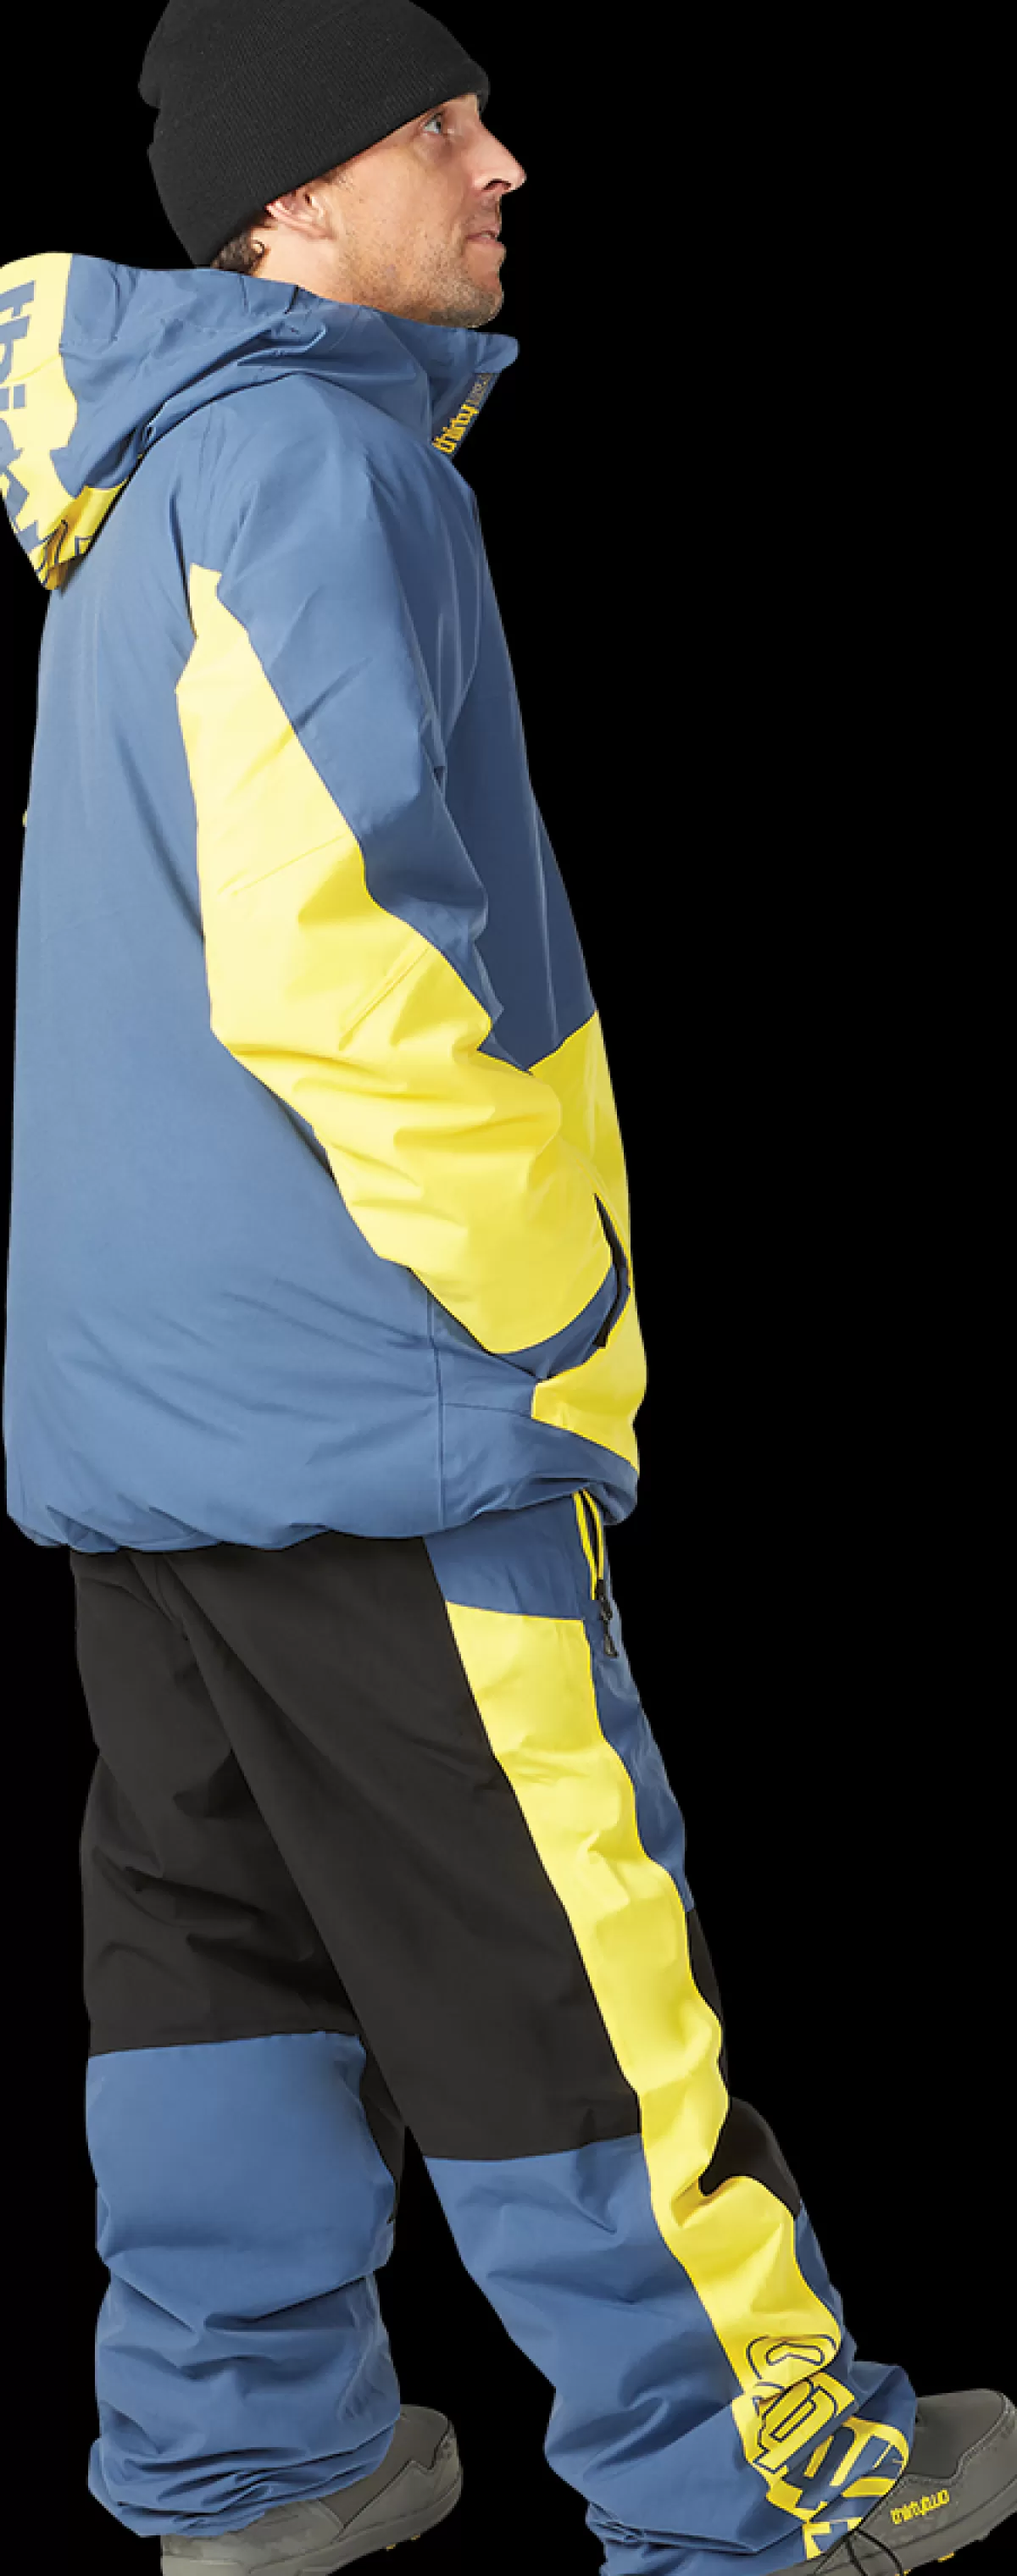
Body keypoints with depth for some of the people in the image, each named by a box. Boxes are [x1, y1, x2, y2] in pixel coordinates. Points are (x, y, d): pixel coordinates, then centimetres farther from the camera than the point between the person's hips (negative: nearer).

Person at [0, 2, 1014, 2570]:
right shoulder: (315, 468, -15)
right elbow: (344, 956, -24)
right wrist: (546, 1320, -15)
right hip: (368, 1396, -9)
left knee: (216, 1915, 14)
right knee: (561, 1952, 0)